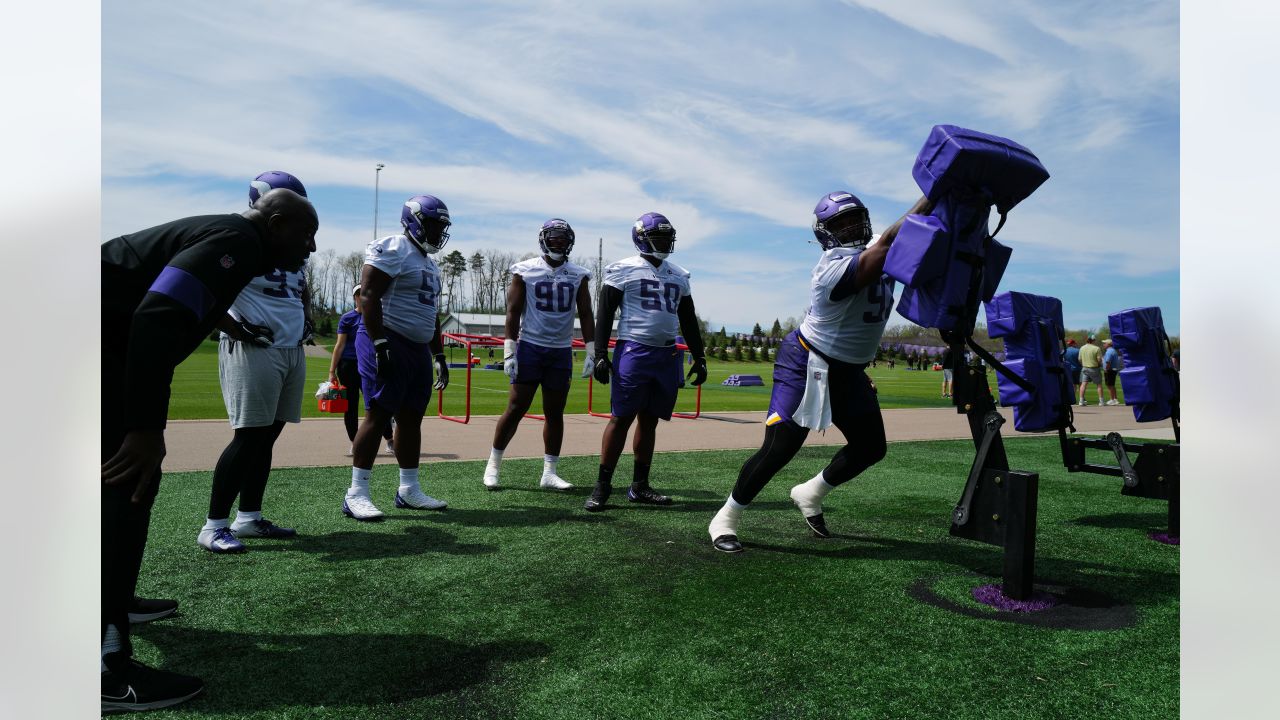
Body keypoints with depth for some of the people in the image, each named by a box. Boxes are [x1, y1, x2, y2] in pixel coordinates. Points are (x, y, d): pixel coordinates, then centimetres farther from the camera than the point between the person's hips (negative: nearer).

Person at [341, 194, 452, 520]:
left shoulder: (429, 263, 20)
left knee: (411, 418, 10)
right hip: (389, 343, -9)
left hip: (418, 348, 9)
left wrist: (439, 356, 21)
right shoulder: (392, 250, -9)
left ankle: (409, 490, 17)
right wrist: (380, 344, -23)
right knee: (378, 414, -9)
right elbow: (368, 297, -16)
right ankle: (356, 494, -3)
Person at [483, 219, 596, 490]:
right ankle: (493, 464, 11)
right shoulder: (525, 271, -1)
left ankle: (549, 472, 14)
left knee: (555, 412, 6)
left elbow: (585, 315, 8)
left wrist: (591, 352, 1)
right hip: (530, 346, -3)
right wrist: (509, 351, -8)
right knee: (516, 408, -2)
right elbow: (513, 312, -2)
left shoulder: (578, 275, 7)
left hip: (561, 351, 3)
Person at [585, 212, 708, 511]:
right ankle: (602, 486, 2)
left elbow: (689, 321, 20)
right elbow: (604, 315, -4)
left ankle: (639, 486, 17)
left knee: (649, 419, 9)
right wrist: (600, 355, -11)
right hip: (634, 350, -5)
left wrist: (699, 357, 16)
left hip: (667, 355, 5)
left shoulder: (679, 275, 16)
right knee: (622, 418, -5)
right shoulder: (624, 270, -1)